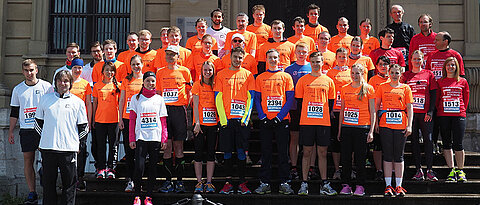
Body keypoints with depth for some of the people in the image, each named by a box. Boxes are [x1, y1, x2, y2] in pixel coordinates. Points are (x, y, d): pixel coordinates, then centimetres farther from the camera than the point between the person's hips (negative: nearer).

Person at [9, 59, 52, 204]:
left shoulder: (46, 86, 2)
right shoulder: (18, 89, 10)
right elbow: (14, 113, 14)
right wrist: (10, 132, 9)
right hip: (26, 130, 3)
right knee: (28, 160, 2)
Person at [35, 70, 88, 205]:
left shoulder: (78, 102, 6)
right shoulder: (45, 99, 11)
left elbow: (84, 127, 9)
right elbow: (38, 122, 18)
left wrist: (74, 140, 7)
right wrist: (46, 137, 14)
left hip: (69, 149, -1)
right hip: (47, 148, 2)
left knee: (69, 185, 2)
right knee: (48, 183, 7)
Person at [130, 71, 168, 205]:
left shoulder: (159, 99, 10)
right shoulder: (136, 98, 7)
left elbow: (163, 121, 10)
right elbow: (132, 120, 6)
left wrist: (164, 139, 2)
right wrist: (131, 139, -1)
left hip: (156, 138, 2)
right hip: (141, 137, -2)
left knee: (153, 168, 4)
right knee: (139, 167, -11)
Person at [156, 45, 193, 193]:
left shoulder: (184, 71, 5)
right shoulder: (160, 72, 12)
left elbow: (190, 91, 11)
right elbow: (158, 92, 17)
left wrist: (186, 105, 0)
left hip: (179, 110, -2)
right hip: (164, 110, 2)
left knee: (178, 146, 0)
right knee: (167, 146, 0)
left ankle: (179, 181, 5)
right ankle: (168, 181, 5)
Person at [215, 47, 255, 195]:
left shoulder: (248, 75, 8)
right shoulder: (221, 75, 7)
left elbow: (250, 98, 4)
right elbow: (218, 98, 4)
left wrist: (246, 117, -6)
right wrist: (223, 117, -6)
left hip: (242, 119, 0)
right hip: (226, 119, 0)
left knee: (241, 152, 0)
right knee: (227, 152, 3)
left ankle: (242, 183, 6)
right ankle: (228, 182, 9)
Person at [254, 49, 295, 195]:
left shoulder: (286, 77, 6)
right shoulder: (260, 78, 10)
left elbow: (290, 99, 1)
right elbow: (257, 99, 7)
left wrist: (279, 117, -10)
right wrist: (263, 116, -7)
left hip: (282, 120, -1)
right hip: (265, 120, 1)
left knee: (283, 152, 1)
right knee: (266, 152, 4)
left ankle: (284, 182, 6)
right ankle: (264, 183, 8)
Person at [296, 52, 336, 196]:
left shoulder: (328, 81, 9)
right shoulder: (303, 80, 5)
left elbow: (331, 102, 12)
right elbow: (299, 99, 7)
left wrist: (324, 115, 4)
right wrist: (307, 114, 2)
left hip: (323, 122, 1)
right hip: (306, 122, -1)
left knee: (322, 153, 4)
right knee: (307, 152, 1)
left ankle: (324, 184, 10)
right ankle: (304, 184, 6)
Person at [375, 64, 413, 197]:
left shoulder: (405, 88, 7)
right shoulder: (382, 87, 8)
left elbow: (410, 108, 5)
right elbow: (376, 105, 9)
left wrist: (409, 126, -3)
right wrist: (376, 122, 1)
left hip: (401, 125, 0)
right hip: (385, 125, 0)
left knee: (399, 156, 3)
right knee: (387, 155, 1)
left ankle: (399, 186, 7)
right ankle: (388, 186, 4)